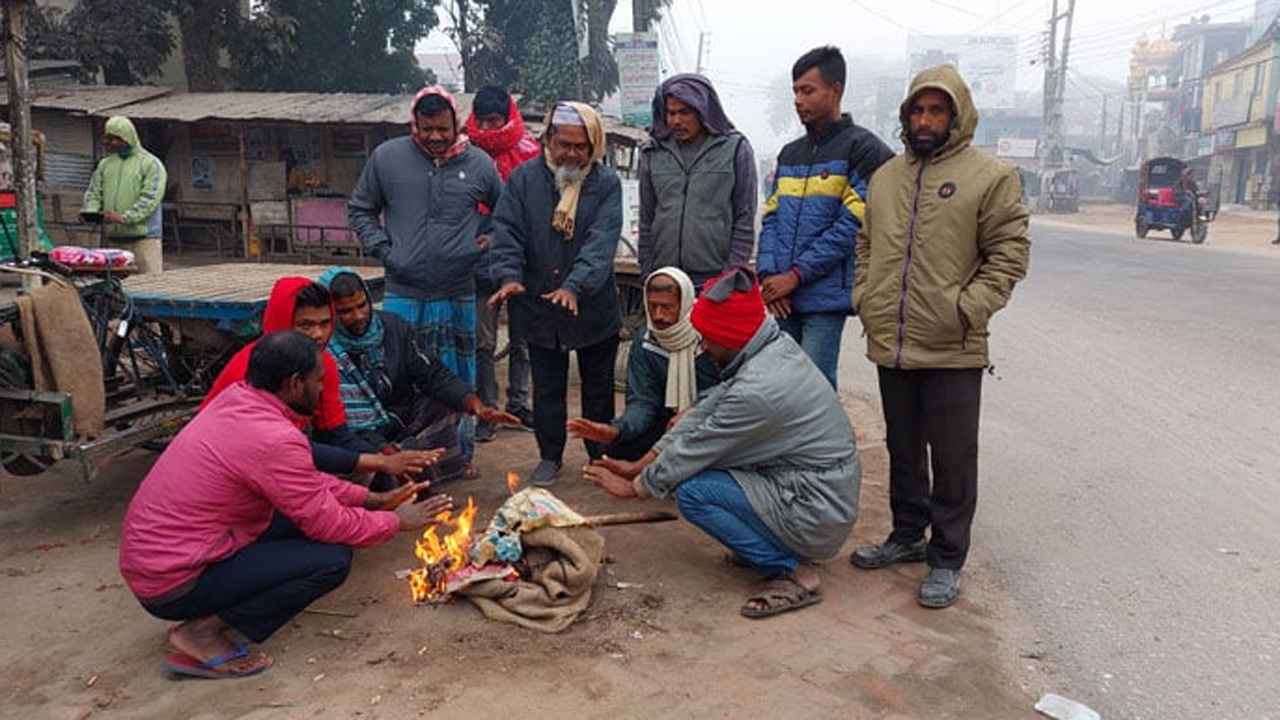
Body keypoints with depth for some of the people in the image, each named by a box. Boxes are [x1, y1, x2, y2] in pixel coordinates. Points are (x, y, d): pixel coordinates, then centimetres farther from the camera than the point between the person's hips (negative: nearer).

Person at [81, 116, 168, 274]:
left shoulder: (151, 164, -1)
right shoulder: (105, 164, 19)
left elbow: (150, 199, -12)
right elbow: (94, 191, 13)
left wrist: (125, 218, -21)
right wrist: (91, 211, -9)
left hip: (143, 236, -6)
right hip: (113, 239, 6)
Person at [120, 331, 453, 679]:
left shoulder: (235, 398, 2)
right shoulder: (275, 439, -26)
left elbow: (307, 482, 13)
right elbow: (328, 524, -15)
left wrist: (373, 499, 12)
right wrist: (396, 521, 0)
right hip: (173, 585, -9)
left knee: (305, 513, 9)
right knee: (333, 559, -15)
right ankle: (203, 631, -9)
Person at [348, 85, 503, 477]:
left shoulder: (478, 162, 3)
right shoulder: (387, 157, 1)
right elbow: (360, 209, 11)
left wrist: (488, 243, 5)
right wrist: (383, 250, 0)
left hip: (459, 294, 1)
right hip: (404, 293, 0)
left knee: (459, 380, 9)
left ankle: (461, 454, 23)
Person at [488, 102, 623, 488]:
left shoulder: (606, 183, -6)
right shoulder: (524, 178, -1)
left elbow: (602, 240, -18)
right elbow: (507, 231, -6)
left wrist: (574, 286, -32)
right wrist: (509, 276, -25)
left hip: (594, 307, -1)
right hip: (538, 306, 1)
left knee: (598, 387, 14)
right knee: (547, 388, 12)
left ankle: (601, 456, 31)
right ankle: (550, 457, 29)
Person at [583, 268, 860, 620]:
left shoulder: (756, 391, -28)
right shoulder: (776, 344, 0)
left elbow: (695, 450, -16)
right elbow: (707, 409, 6)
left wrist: (633, 487, 1)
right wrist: (639, 464, 8)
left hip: (818, 515, -9)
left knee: (692, 492, -16)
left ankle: (791, 572, -8)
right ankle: (765, 542, 15)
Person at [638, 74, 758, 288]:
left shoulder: (736, 149, 3)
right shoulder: (653, 153, 11)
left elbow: (745, 220, 1)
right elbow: (646, 219, 14)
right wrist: (646, 272, 9)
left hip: (716, 279, -2)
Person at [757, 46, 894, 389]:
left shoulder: (862, 148, -3)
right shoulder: (789, 153, 19)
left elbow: (852, 225, -12)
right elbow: (770, 219, 15)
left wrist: (795, 275, -13)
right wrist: (768, 274, -2)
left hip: (825, 299, -6)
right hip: (780, 298, 6)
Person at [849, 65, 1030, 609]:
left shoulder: (989, 176, -4)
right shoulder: (886, 176, 13)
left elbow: (1010, 253, -7)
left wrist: (967, 308, -16)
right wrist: (864, 296, 7)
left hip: (952, 349, -5)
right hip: (891, 343, 6)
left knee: (952, 457, 3)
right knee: (903, 448, 18)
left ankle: (947, 558, 16)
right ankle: (908, 535, 35)